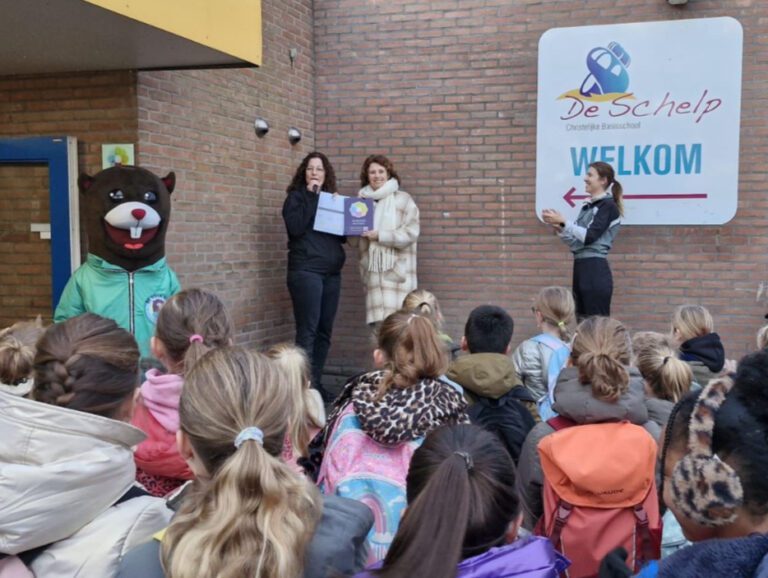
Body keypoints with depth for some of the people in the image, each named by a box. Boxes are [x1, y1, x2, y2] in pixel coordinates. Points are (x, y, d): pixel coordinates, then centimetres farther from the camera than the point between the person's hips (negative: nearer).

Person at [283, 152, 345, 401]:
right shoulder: (296, 196, 2)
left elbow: (342, 235, 18)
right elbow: (296, 227, -16)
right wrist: (311, 196, -13)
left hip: (331, 272, 6)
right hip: (306, 271, -6)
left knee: (324, 330, 6)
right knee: (308, 330, -9)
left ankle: (316, 381, 14)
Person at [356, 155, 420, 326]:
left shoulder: (402, 199, 1)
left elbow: (411, 233, -7)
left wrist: (380, 236, -12)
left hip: (397, 270, -4)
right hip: (373, 271, 4)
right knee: (377, 320, -1)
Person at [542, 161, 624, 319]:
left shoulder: (608, 206, -5)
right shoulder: (587, 207, 18)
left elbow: (589, 236, -16)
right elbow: (575, 241, 17)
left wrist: (563, 222, -14)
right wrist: (558, 227, 3)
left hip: (596, 270, -8)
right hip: (580, 269, 8)